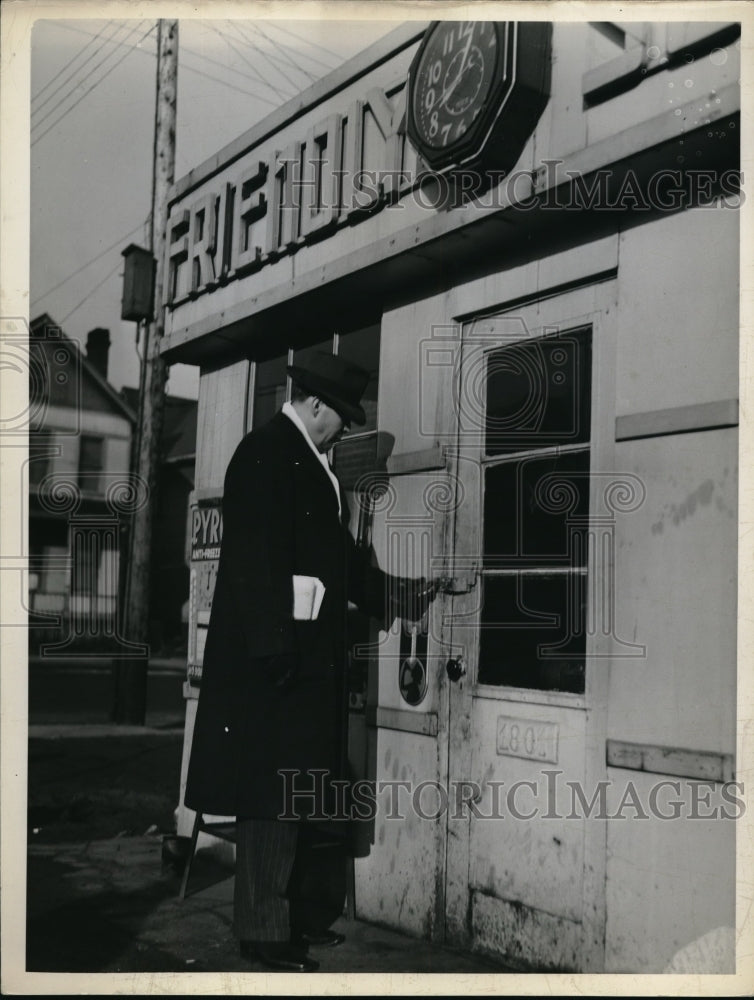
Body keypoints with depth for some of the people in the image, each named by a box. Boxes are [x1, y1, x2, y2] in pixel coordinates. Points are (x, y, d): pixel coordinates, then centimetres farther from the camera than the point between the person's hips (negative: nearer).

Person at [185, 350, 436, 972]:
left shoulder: (313, 462, 17)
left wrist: (394, 593, 24)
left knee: (304, 789, 16)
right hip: (275, 656, -10)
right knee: (273, 788, -2)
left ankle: (301, 913, 28)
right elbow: (256, 559, -19)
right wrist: (274, 649, -22)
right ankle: (263, 930, 10)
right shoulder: (265, 454, -11)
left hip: (313, 657, 10)